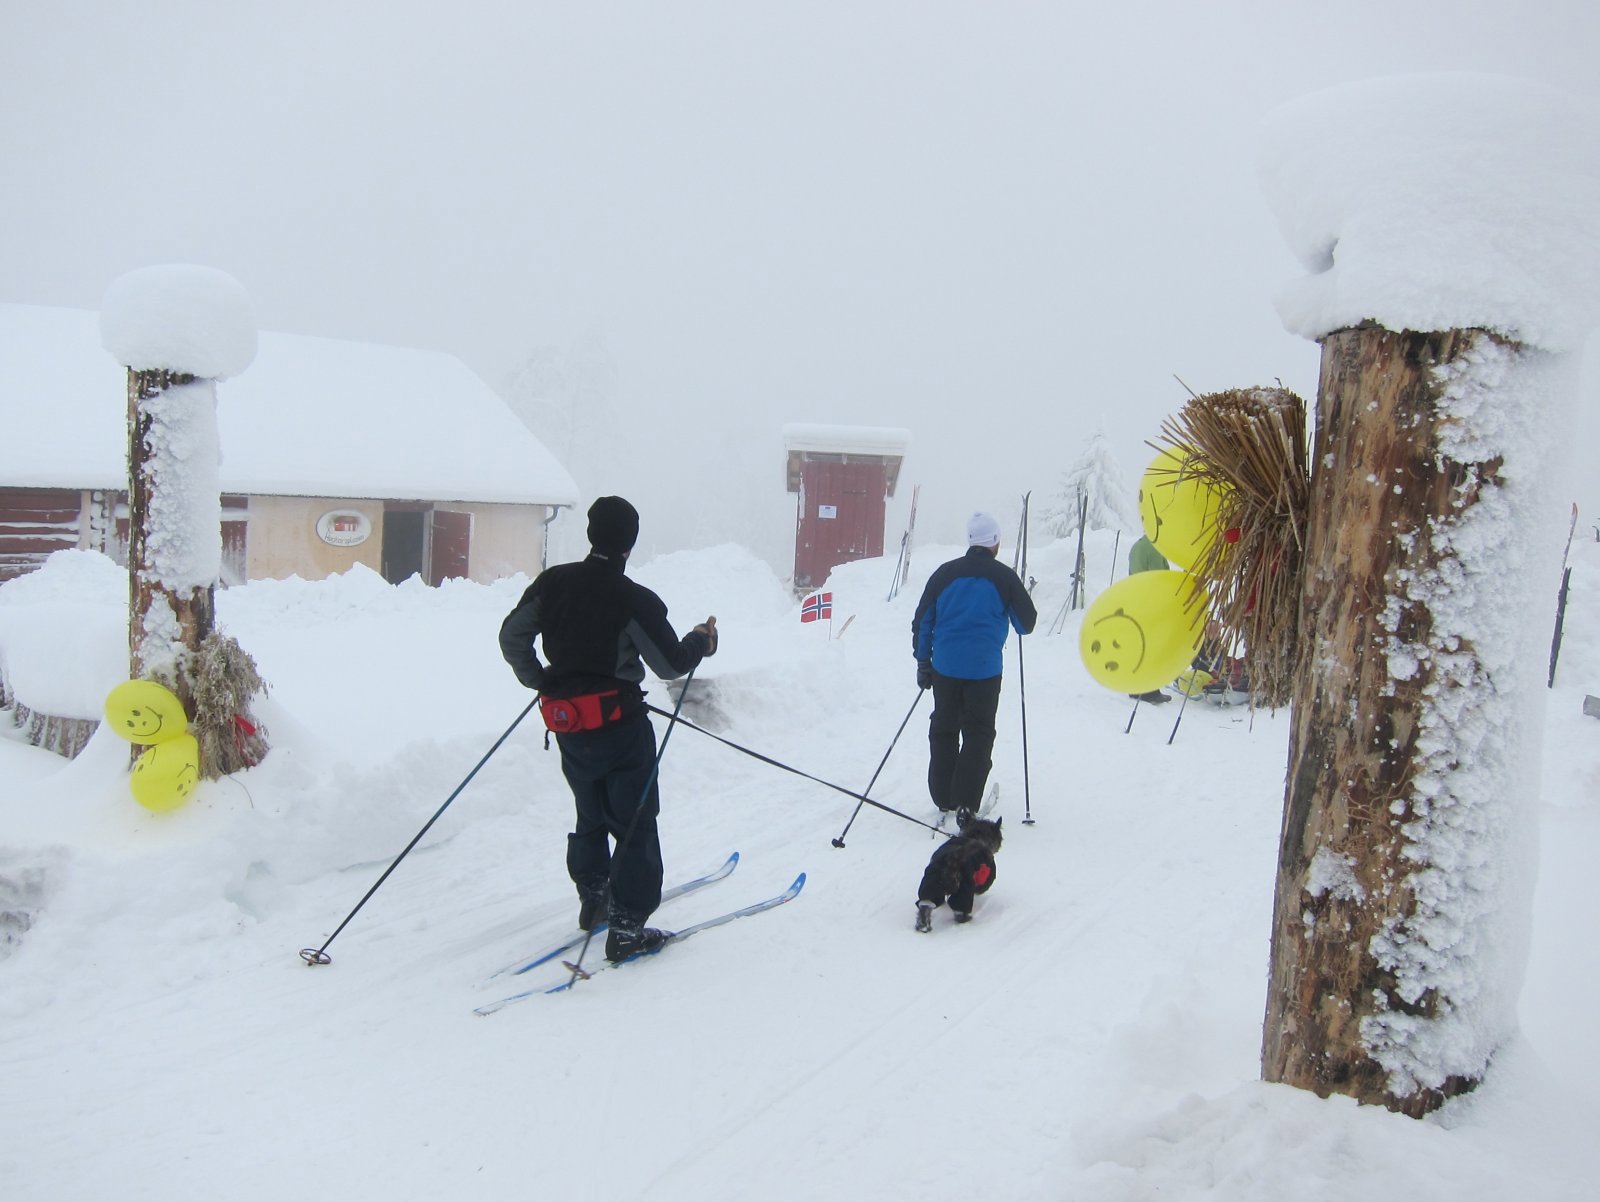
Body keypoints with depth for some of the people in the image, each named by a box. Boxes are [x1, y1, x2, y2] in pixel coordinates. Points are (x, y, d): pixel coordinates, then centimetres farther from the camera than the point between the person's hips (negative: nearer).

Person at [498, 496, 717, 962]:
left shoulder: (552, 582, -1)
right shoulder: (635, 600, -17)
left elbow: (512, 638, 8)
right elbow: (671, 664, -12)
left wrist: (539, 680, 23)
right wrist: (701, 641, 8)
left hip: (567, 724, 6)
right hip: (619, 726, -6)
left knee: (591, 814, 24)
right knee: (635, 823, 4)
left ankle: (593, 898, 36)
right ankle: (628, 927, 5)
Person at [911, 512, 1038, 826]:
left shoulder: (945, 573, 3)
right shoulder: (1004, 577, -4)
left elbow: (922, 620, 6)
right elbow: (1026, 624, 5)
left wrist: (923, 661, 14)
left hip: (944, 667, 3)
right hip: (984, 670, -2)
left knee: (943, 731, 16)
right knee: (978, 735, 7)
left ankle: (943, 798, 23)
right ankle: (965, 804, 0)